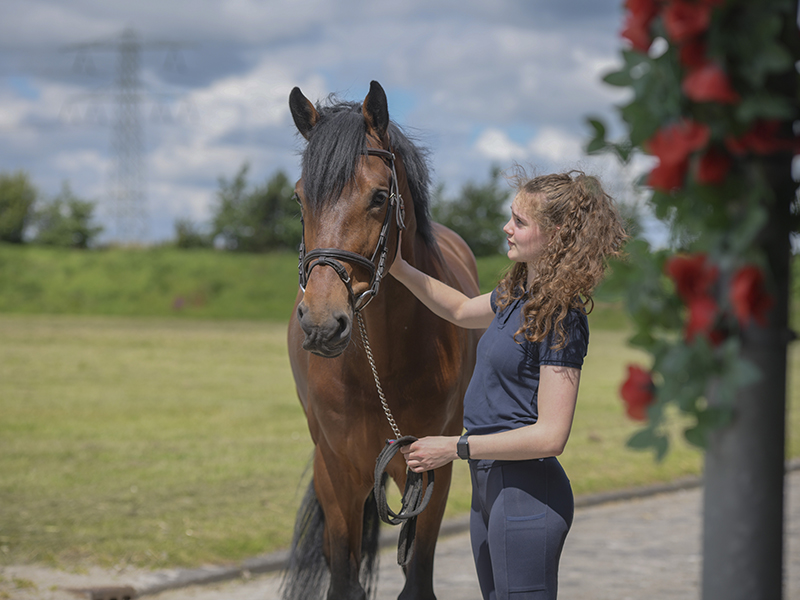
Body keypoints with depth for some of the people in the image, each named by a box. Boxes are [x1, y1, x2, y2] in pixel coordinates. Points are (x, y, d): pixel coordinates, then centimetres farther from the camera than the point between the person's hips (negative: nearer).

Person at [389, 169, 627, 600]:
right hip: (490, 485, 9)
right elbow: (462, 311, 31)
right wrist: (401, 271, 18)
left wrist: (455, 447, -20)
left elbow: (550, 436, -23)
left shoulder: (561, 320, -19)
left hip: (527, 492, -9)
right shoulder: (519, 295, 8)